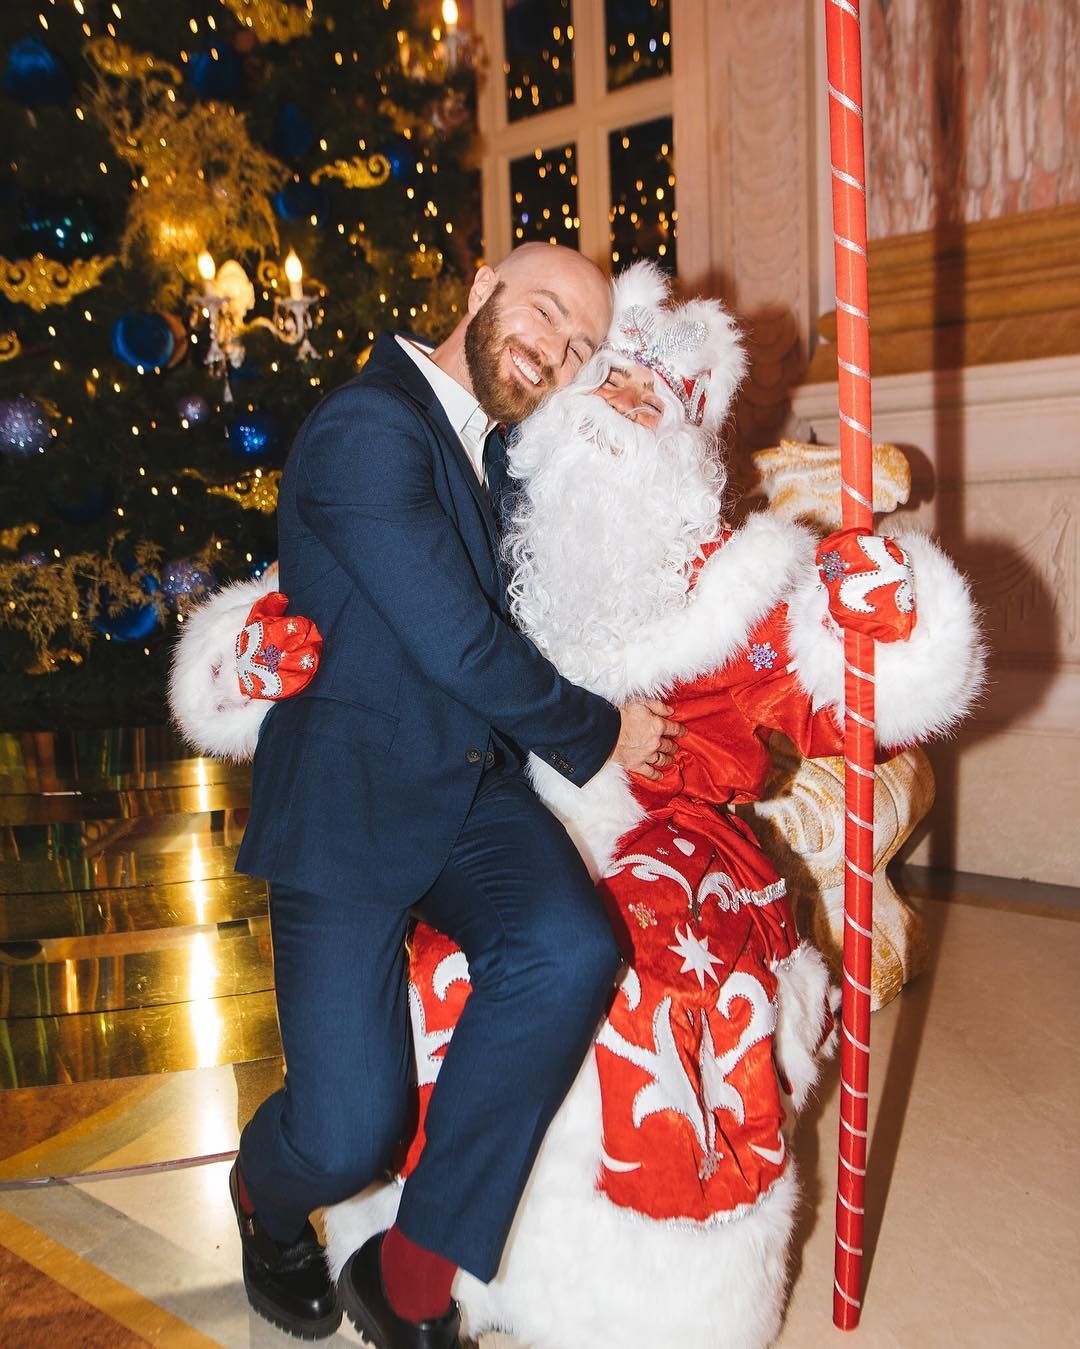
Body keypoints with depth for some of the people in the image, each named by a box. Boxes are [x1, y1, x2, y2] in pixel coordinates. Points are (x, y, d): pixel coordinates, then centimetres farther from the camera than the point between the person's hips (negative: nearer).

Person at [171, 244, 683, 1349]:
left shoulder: (502, 449, 15)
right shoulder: (366, 427, -12)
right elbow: (461, 644, -17)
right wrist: (598, 734, -3)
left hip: (474, 788, 7)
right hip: (347, 802, -6)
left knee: (569, 949, -24)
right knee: (347, 1135, -12)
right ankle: (267, 1200, 30)